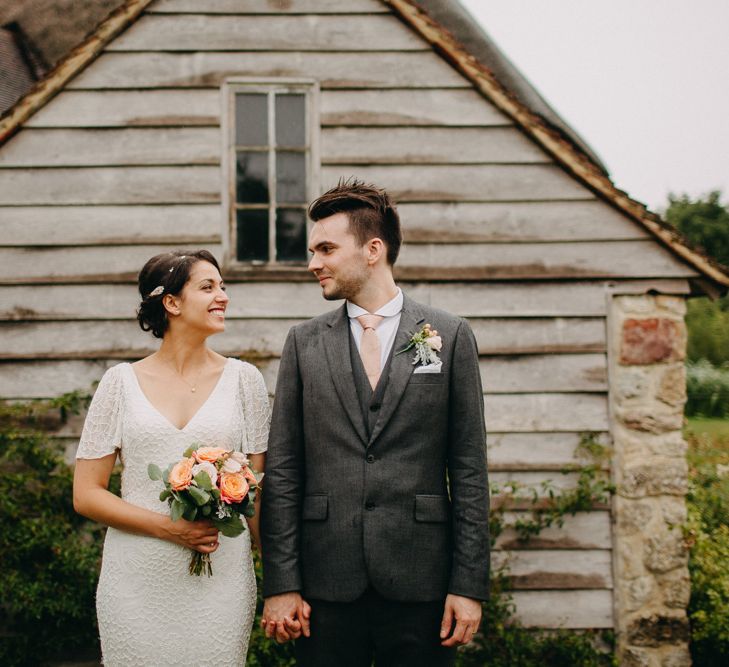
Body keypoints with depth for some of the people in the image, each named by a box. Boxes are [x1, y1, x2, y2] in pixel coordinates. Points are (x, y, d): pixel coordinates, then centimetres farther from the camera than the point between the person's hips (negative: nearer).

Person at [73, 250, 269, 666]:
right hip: (138, 582, 0)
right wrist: (169, 527, -11)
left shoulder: (243, 379, 4)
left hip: (221, 582, 1)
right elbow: (87, 495, 1)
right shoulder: (122, 382, 2)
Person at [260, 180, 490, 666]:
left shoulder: (450, 336, 2)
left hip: (419, 578, -1)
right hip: (326, 585, 1)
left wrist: (470, 585, -4)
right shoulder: (304, 343, 7)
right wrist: (280, 584, -2)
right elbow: (282, 471, 4)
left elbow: (469, 468, 1)